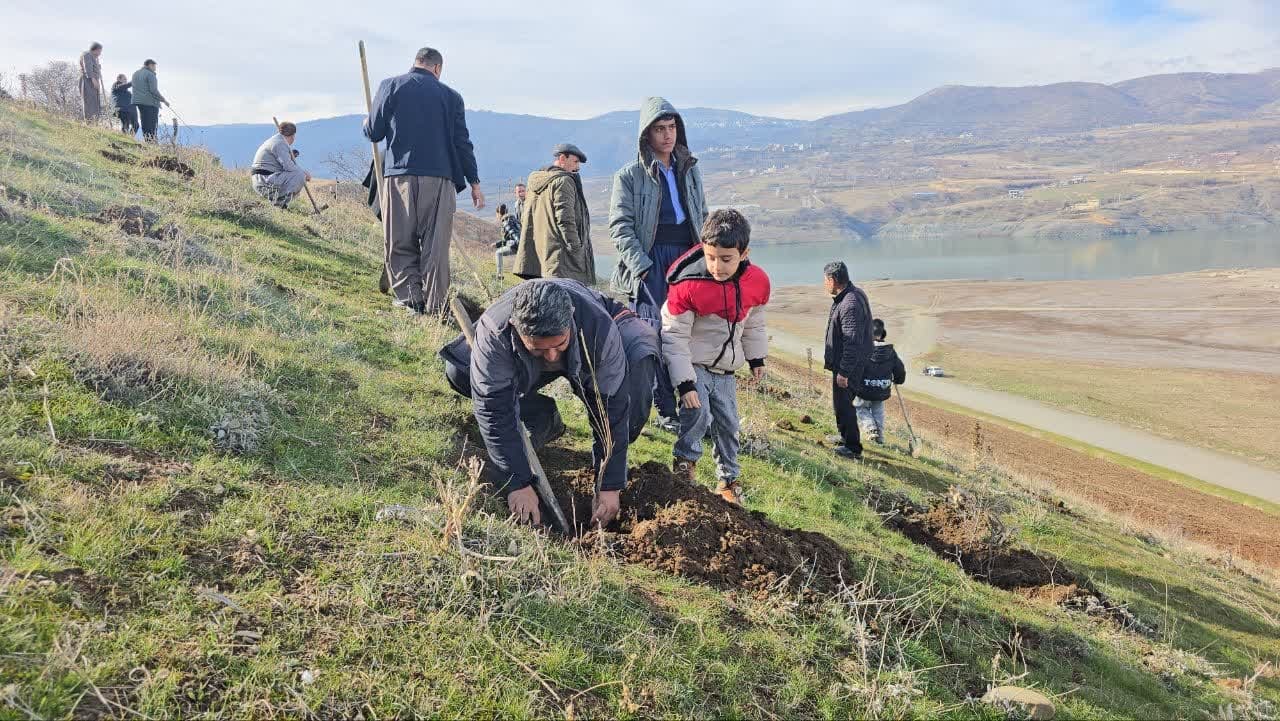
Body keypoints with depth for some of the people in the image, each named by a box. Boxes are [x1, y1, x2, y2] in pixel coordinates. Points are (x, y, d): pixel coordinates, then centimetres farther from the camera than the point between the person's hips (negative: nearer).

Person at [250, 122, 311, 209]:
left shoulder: (273, 140, 22)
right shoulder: (280, 143, -12)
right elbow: (289, 166, -20)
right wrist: (304, 173, -8)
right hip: (266, 182, -11)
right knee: (300, 176, -17)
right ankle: (280, 203, -15)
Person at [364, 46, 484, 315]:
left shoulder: (390, 86, 7)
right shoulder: (450, 96, 9)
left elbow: (373, 133, 6)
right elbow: (462, 142, 7)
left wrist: (368, 123, 30)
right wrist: (474, 182, 13)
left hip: (399, 176, 0)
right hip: (440, 178, 0)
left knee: (399, 244, 8)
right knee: (435, 245, 3)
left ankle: (409, 296, -4)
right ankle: (434, 304, 1)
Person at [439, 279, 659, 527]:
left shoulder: (600, 328, -41)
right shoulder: (493, 332, -40)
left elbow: (612, 408, -35)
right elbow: (493, 411, -36)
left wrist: (610, 486, -34)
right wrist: (517, 483, -39)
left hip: (586, 360, -1)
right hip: (526, 369, 2)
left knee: (639, 356, -33)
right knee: (459, 370, -22)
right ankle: (544, 420, -2)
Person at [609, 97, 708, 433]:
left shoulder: (691, 171, 17)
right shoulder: (630, 175, 2)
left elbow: (703, 218, 22)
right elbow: (620, 226, -3)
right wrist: (641, 265, -14)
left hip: (688, 259, 4)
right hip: (650, 262, -4)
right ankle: (666, 411, 0)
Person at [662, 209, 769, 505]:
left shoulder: (757, 281, -11)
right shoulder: (687, 284, -26)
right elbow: (674, 336, -21)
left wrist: (756, 358, 19)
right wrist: (684, 384, -24)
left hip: (726, 370, 5)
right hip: (693, 365, -5)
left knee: (727, 424, 11)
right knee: (698, 411, -24)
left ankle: (728, 479, 30)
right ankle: (684, 461, 2)